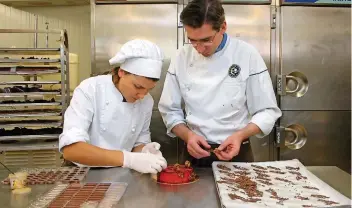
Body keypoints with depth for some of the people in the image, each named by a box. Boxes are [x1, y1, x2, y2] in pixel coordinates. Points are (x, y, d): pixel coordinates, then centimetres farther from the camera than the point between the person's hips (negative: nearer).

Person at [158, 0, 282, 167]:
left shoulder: (247, 55, -13)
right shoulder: (182, 57, -6)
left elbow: (267, 111, -9)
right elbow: (170, 110, -1)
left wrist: (240, 135, -25)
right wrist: (188, 135, -18)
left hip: (236, 153, -1)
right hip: (195, 154, 2)